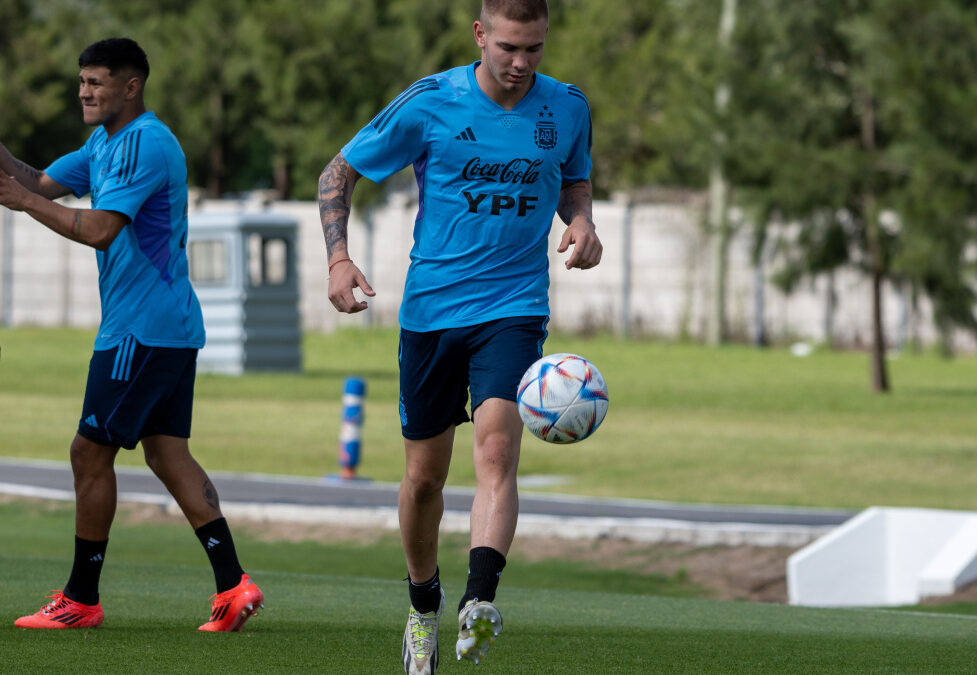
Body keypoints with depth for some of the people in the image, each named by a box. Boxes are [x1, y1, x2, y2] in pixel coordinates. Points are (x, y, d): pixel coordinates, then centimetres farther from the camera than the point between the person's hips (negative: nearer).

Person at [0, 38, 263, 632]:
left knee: (91, 453, -3)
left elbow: (99, 229, -24)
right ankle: (233, 585, -1)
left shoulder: (146, 143, -16)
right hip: (171, 327, 10)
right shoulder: (105, 143, 16)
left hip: (141, 330, -10)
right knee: (168, 453, 6)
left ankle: (81, 599, 3)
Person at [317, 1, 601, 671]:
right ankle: (425, 604, 32)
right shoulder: (428, 104, -7)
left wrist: (582, 222, -1)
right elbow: (338, 173, 2)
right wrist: (338, 258, -11)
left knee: (497, 449, -23)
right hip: (431, 307, 0)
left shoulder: (567, 107, 1)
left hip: (514, 307, 0)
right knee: (424, 476, 8)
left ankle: (482, 602, -36)